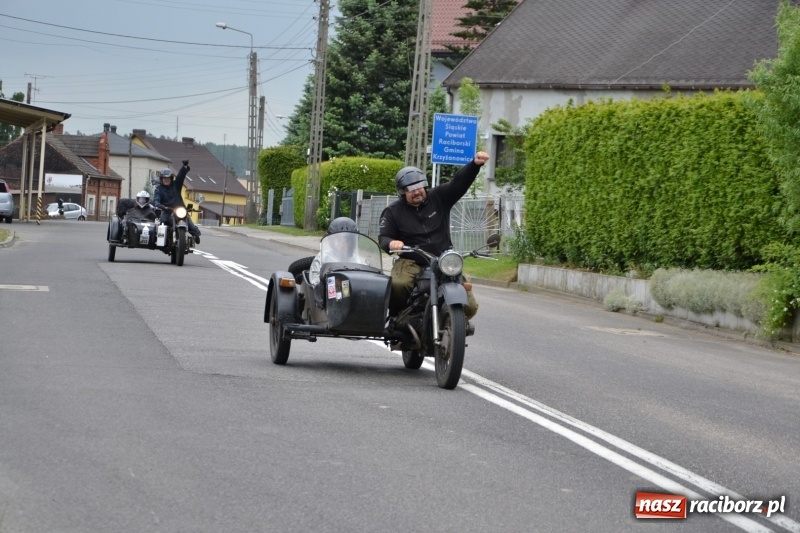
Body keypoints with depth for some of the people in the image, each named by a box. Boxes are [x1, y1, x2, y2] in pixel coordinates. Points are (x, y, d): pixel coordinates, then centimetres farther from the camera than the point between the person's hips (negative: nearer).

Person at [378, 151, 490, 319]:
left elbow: (459, 182, -6)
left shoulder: (438, 198, 6)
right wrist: (391, 243, -22)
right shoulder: (393, 211, 6)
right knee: (397, 284, -36)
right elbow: (383, 237, 4)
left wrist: (475, 164, -25)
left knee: (469, 306, -11)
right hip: (410, 262, -1)